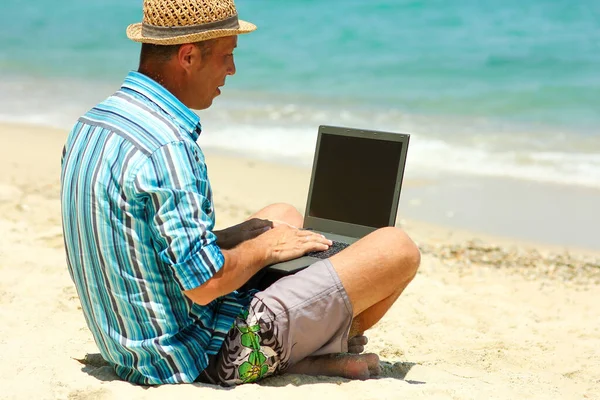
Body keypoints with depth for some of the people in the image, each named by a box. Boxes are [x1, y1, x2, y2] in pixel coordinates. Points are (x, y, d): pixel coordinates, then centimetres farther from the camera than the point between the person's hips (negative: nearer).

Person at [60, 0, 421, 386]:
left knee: (286, 216, 27)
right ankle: (324, 349, 23)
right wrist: (264, 247, -7)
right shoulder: (168, 148, -26)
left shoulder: (89, 125, 4)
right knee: (397, 249, -3)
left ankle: (302, 348, 13)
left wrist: (224, 238, 8)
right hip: (203, 357, -9)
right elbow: (204, 285, -27)